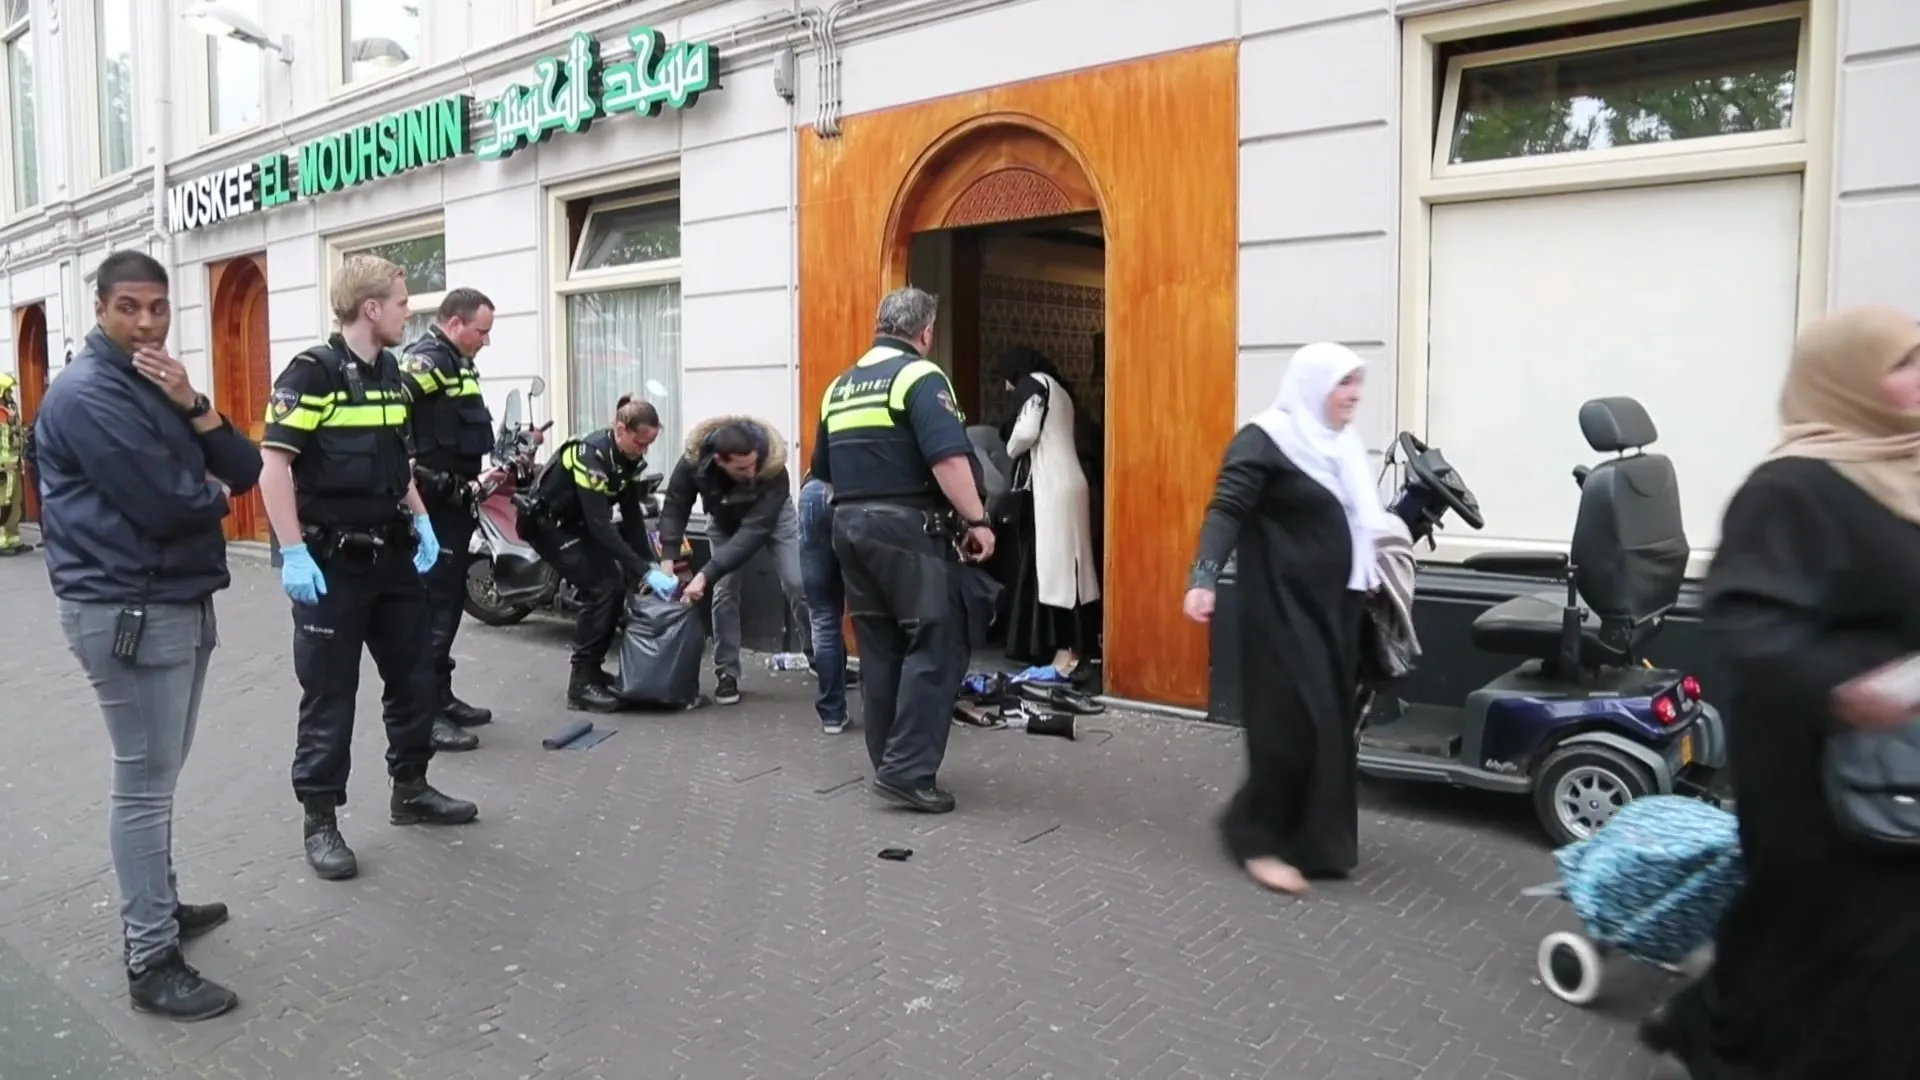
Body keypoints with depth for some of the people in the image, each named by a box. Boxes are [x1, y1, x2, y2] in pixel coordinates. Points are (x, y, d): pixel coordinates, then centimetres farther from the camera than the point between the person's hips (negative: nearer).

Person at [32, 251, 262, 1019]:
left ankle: (159, 906, 32)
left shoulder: (156, 384, 16)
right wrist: (214, 493, -1)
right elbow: (168, 505, -23)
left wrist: (193, 404, -8)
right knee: (145, 784, -5)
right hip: (129, 614, -9)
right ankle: (152, 963, 3)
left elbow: (245, 471, 7)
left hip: (181, 604, 9)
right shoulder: (86, 393, -14)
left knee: (158, 775, 18)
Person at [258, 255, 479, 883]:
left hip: (391, 555, 8)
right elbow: (273, 465, -19)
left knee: (414, 678, 15)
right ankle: (321, 821, 13)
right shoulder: (312, 373, -15)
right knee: (329, 695, 1)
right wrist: (293, 554, -23)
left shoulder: (392, 375, 10)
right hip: (331, 562, -8)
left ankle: (411, 791, 30)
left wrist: (420, 520, 9)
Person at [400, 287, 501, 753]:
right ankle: (423, 713, -1)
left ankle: (442, 698, 26)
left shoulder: (457, 364, 17)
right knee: (433, 606, -6)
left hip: (453, 504, 10)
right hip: (432, 507, -10)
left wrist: (474, 477, 18)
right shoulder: (427, 360, -15)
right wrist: (411, 472, -28)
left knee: (450, 602, 16)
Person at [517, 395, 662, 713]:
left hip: (576, 522, 8)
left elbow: (632, 515, -1)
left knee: (616, 584, 0)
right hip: (547, 522, -8)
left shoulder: (628, 458, -5)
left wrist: (651, 563, -10)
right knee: (600, 587, -19)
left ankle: (592, 667, 14)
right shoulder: (591, 454, -31)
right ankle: (581, 682, -14)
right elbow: (600, 525, -35)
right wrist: (643, 571, -36)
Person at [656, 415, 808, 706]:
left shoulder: (774, 470, -43)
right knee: (724, 592, -5)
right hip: (724, 521, 2)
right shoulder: (694, 460, -36)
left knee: (797, 583, -6)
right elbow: (674, 506, -21)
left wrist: (706, 574, -48)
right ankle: (727, 674, 3)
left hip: (772, 517, -2)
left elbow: (753, 532, -45)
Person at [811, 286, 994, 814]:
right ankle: (908, 770, -9)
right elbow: (950, 457, -20)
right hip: (905, 528, -8)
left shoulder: (840, 386, 15)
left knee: (880, 648, 13)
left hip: (850, 526, 8)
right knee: (936, 644, -4)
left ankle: (890, 763, 19)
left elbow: (823, 468, 21)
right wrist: (976, 520, -15)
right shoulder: (919, 376, -8)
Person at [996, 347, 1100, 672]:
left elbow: (1026, 431, -14)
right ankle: (1076, 644, 9)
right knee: (1065, 562, 8)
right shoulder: (1057, 388, 24)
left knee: (1050, 562, -9)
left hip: (1049, 484, -9)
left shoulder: (1033, 384, -1)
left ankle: (1065, 648, -12)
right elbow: (1050, 437, 17)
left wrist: (1009, 451, 4)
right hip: (1068, 481, 9)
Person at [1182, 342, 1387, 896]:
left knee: (1333, 722, 9)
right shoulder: (1264, 440, -10)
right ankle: (1256, 835, 6)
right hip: (1284, 608, -8)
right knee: (1295, 723, -10)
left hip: (1336, 606, 8)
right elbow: (1226, 511, -20)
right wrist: (1204, 579, -31)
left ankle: (1316, 838, 22)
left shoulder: (1341, 445, 13)